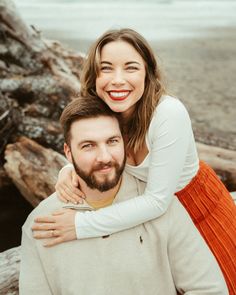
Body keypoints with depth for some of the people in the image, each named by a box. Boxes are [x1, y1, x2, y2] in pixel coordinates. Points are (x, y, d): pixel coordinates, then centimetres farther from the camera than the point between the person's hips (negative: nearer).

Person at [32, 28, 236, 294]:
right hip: (149, 205, 4)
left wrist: (81, 225, -33)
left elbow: (157, 201, -33)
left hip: (198, 206, -4)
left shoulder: (169, 113, -36)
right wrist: (68, 171, -26)